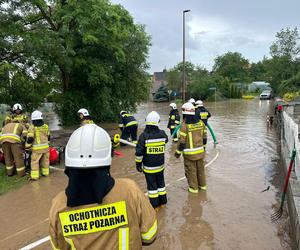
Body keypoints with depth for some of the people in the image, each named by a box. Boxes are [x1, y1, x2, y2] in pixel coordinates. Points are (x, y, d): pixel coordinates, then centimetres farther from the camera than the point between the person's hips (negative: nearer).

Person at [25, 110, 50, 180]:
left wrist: (27, 147, -2)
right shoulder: (46, 126, 6)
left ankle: (34, 176, 1)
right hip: (45, 147, 5)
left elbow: (30, 138, -13)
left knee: (34, 162, 1)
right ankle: (45, 173, 24)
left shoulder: (32, 127, -8)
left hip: (37, 148, -4)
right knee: (45, 160, 15)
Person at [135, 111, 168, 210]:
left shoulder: (144, 136, -20)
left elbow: (139, 153, -17)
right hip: (160, 165, 4)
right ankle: (162, 201, 33)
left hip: (149, 167, -4)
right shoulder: (162, 134, -10)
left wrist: (138, 164, -4)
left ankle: (155, 205, 19)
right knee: (161, 183, 21)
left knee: (152, 185, 9)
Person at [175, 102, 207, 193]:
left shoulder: (185, 125, -19)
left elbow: (182, 141, -17)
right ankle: (202, 185, 36)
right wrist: (203, 146, 23)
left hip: (189, 153, -6)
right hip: (200, 151, 6)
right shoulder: (201, 123, -1)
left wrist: (178, 152, -5)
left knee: (191, 171, 10)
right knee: (200, 169, 21)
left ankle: (193, 188, 21)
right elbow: (204, 137, 7)